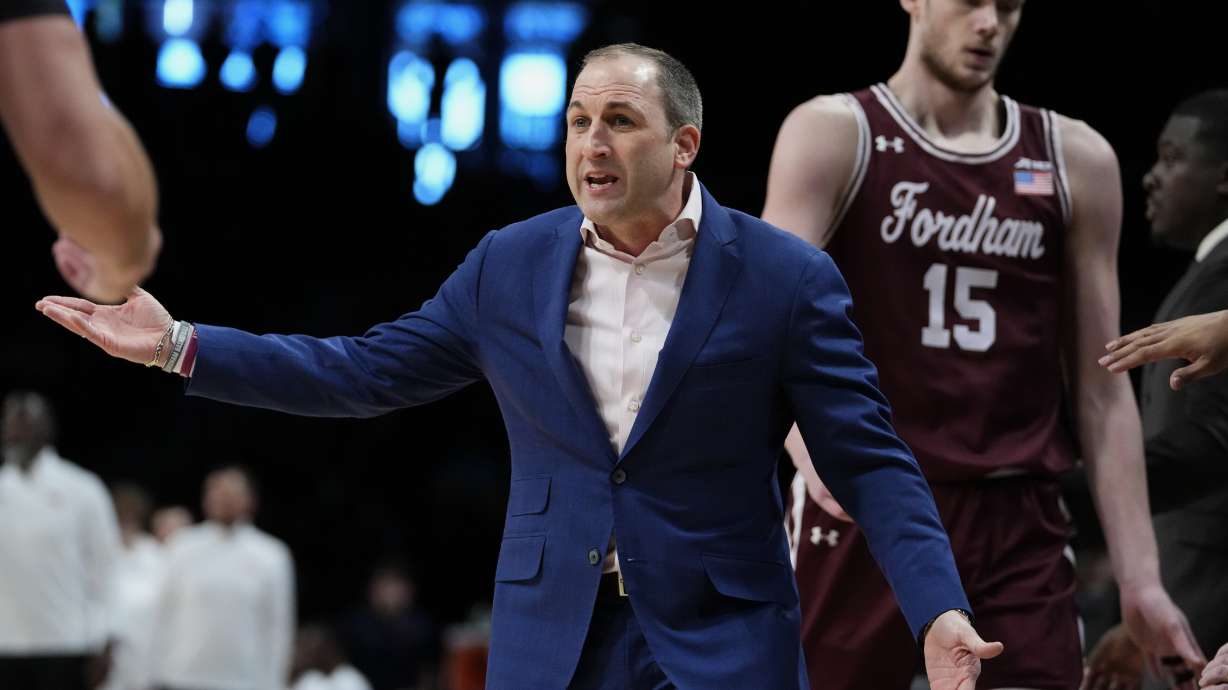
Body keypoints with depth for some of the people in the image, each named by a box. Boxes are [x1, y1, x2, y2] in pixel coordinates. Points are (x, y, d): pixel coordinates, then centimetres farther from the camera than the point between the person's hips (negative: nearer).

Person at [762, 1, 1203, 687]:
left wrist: (1140, 577, 4)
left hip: (1019, 527, 2)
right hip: (862, 512, -2)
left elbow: (1102, 389, 11)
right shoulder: (833, 135, 0)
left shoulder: (1077, 160, 9)